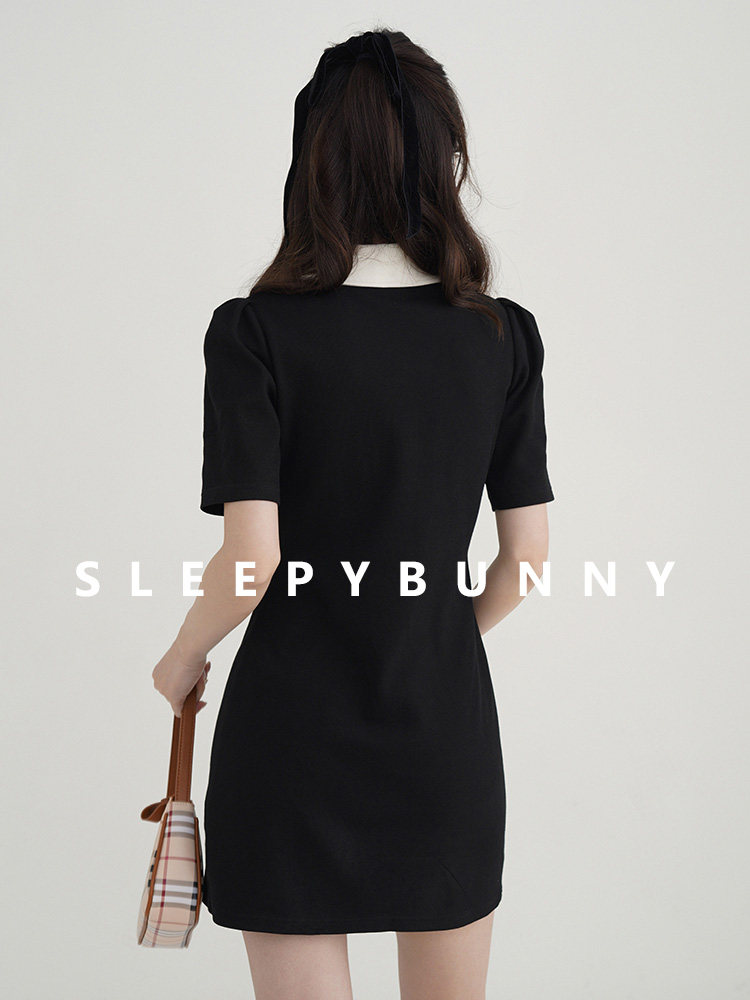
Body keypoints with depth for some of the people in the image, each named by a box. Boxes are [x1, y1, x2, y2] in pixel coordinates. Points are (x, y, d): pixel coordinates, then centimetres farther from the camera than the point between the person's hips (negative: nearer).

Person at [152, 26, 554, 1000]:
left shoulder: (253, 333, -12)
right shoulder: (505, 337, -2)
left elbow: (252, 556, -17)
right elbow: (528, 552, 1)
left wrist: (182, 660, 3)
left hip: (294, 726, -3)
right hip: (447, 720, 3)